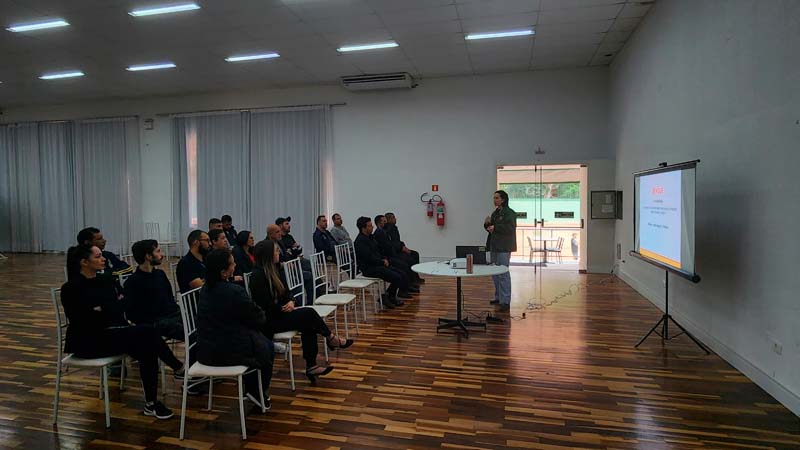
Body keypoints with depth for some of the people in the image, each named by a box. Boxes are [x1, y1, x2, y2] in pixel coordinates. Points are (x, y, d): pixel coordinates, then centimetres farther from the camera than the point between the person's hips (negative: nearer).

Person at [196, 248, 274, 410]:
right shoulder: (235, 292, -24)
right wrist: (262, 314, 9)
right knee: (267, 346, 19)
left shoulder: (205, 289, 2)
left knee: (255, 337, 29)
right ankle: (258, 393, 27)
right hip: (230, 352, -7)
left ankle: (251, 388, 37)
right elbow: (259, 319, -13)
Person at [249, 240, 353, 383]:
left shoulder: (274, 269, 10)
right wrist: (285, 308, -10)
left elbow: (285, 292, 14)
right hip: (267, 321, -9)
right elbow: (266, 305, -21)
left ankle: (311, 366, -12)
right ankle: (331, 339, 6)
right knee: (309, 313, -17)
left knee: (308, 325, -14)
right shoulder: (258, 275, -18)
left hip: (277, 314, 9)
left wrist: (291, 302, -7)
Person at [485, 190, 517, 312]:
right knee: (494, 273, 14)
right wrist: (487, 224, 1)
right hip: (494, 246, 9)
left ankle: (505, 301, -3)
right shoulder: (495, 212, 16)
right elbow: (490, 228, 22)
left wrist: (495, 227, -22)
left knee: (503, 274, -8)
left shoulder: (509, 213, -9)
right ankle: (498, 297, 26)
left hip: (504, 247, -9)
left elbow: (510, 228, -22)